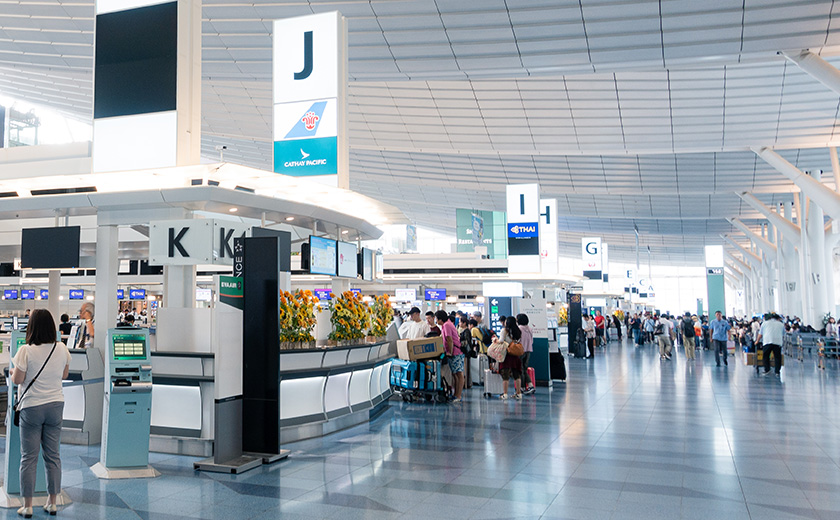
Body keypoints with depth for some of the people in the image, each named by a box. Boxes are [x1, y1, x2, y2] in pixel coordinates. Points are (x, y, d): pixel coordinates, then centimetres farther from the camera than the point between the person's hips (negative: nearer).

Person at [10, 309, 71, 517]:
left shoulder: (26, 351, -14)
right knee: (53, 455, 10)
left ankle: (27, 506, 11)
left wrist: (13, 371, 12)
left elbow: (17, 380, -8)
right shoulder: (62, 349, -2)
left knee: (29, 457, 5)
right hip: (55, 405, 4)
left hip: (31, 407, -3)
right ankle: (52, 503, 17)